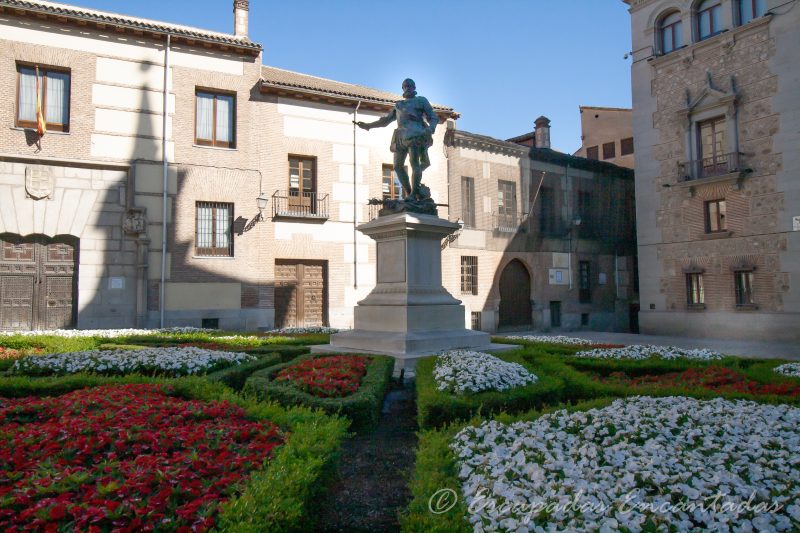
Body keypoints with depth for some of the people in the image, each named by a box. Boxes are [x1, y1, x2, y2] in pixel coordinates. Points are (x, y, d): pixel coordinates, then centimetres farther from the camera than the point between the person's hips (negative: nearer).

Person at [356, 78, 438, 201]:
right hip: (402, 136, 5)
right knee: (398, 165, -5)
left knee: (414, 162, -20)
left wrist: (431, 128, -14)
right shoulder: (399, 105, 32)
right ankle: (408, 192, 1)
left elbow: (433, 117, 9)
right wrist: (368, 125, 29)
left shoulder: (421, 100, 19)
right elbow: (385, 121, 35)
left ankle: (414, 194, -22)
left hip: (415, 134, -5)